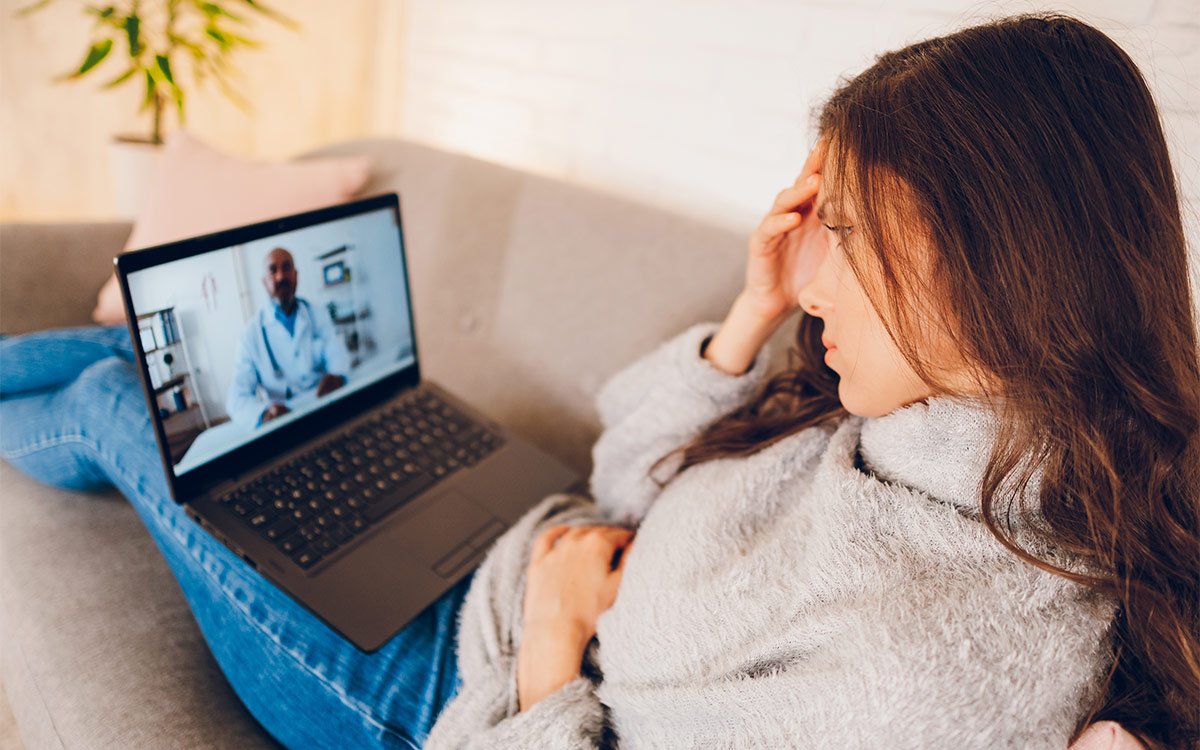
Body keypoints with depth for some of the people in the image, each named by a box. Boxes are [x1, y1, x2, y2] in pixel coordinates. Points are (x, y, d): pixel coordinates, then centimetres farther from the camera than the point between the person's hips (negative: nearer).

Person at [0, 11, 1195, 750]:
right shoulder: (897, 417, -11)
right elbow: (630, 487, -2)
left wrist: (553, 634, -19)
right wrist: (758, 315, -13)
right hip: (500, 561, 6)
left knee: (115, 402, 11)